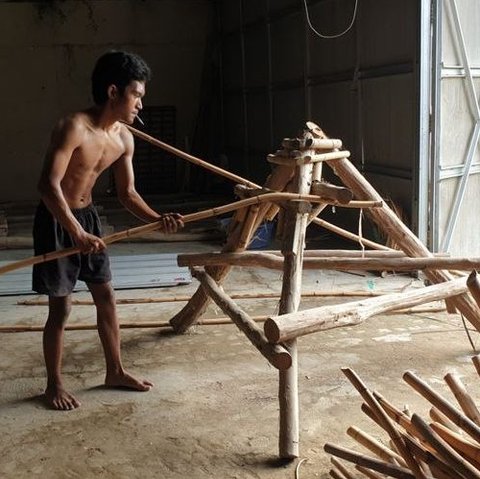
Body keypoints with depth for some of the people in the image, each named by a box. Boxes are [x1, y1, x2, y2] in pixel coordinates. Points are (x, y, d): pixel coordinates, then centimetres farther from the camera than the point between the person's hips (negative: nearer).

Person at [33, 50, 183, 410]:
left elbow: (127, 193, 2)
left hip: (88, 216, 7)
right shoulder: (74, 127, -25)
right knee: (61, 306, -1)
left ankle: (115, 371, 25)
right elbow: (48, 185, -32)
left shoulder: (124, 138, -2)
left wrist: (158, 219, -15)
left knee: (106, 296, 11)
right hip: (56, 220, -7)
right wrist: (76, 233, -39)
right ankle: (54, 384, 16)